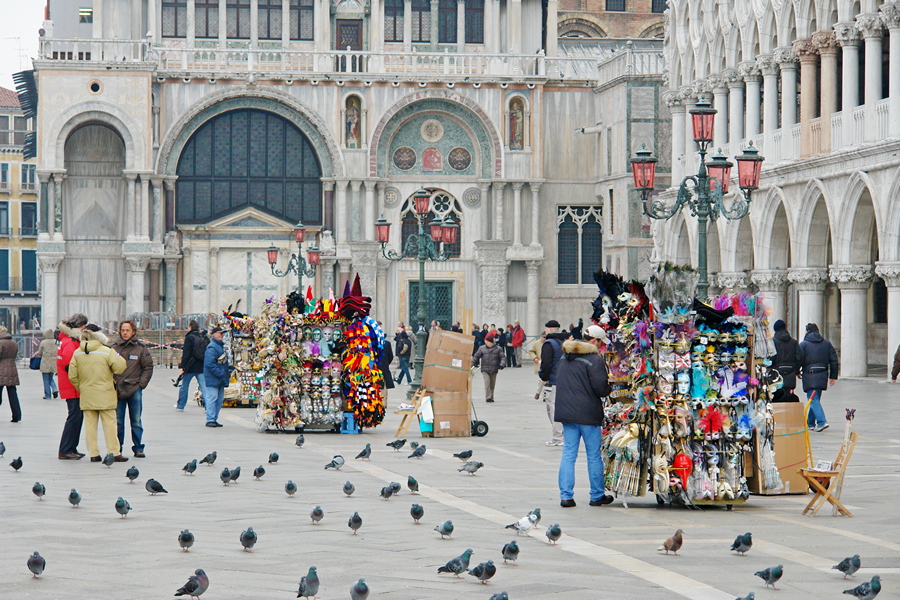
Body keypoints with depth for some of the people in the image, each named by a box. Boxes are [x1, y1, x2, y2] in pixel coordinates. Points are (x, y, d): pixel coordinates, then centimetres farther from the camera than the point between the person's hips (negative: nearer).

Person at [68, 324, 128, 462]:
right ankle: (114, 453, 2)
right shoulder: (106, 351, -10)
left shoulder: (77, 353, 2)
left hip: (86, 395, 3)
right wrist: (117, 356, 5)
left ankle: (93, 453, 7)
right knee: (109, 423, 2)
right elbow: (120, 367, -13)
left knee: (90, 424, 8)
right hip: (105, 396, -3)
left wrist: (81, 389, 13)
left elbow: (72, 376, 1)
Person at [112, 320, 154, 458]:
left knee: (136, 421, 3)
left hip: (134, 390, -1)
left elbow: (148, 368, 6)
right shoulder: (115, 348, 6)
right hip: (118, 390, 1)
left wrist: (141, 384, -4)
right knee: (117, 421, 3)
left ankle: (138, 448, 9)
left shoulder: (141, 349, 3)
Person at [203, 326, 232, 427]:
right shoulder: (212, 347, -14)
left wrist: (228, 369, 13)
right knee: (212, 398, -8)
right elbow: (209, 363, -22)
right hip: (213, 378, -10)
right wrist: (220, 373, -22)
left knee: (220, 399, 10)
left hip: (221, 379, 10)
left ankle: (214, 419, 16)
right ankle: (210, 420, -6)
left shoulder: (221, 346, 17)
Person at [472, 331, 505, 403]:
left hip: (494, 370, 1)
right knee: (487, 382, -14)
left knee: (492, 384, 8)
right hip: (485, 369, -1)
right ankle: (488, 397, -16)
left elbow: (503, 357, -1)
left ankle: (491, 397, 19)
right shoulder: (482, 348, 5)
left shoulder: (498, 349, 1)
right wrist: (472, 364, 15)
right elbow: (476, 356, 14)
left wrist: (502, 364, -17)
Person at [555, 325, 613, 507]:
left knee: (568, 454, 7)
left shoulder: (565, 358, 10)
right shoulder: (594, 360, -14)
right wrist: (611, 389, 5)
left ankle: (565, 496, 1)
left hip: (566, 411, 6)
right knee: (594, 456, 6)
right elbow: (600, 388, -16)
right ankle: (597, 496, 14)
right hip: (588, 414, -6)